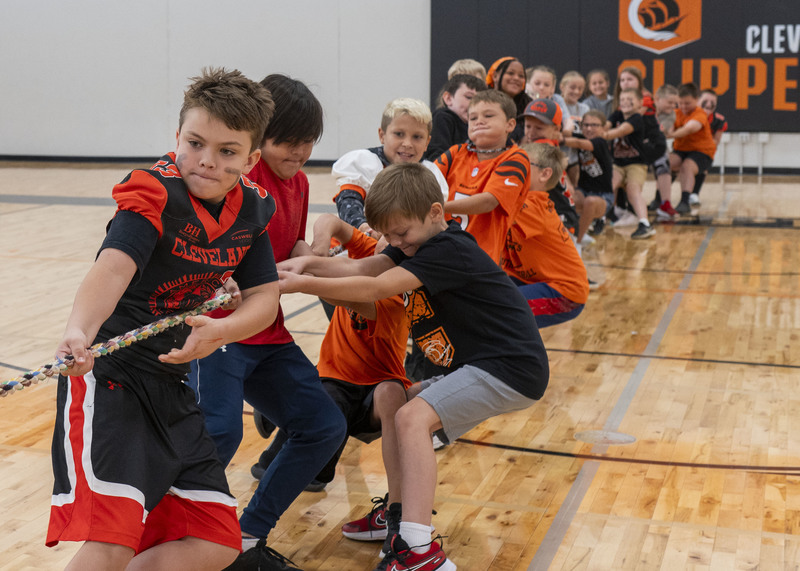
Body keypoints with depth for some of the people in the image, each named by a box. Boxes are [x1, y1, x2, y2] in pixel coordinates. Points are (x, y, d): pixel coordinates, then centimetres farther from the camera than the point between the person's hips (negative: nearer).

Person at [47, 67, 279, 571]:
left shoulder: (252, 208, 3)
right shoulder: (155, 194, -18)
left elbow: (265, 297, 5)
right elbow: (114, 266, -35)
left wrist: (218, 332, -15)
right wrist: (80, 332, -54)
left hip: (172, 385, 8)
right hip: (108, 377, -8)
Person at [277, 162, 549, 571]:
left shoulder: (448, 249, -18)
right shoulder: (415, 242, 10)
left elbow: (374, 289, -25)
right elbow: (361, 268, -4)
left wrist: (301, 285, -24)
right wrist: (307, 264, -19)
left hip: (510, 369, -11)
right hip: (479, 366, 11)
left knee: (412, 418, -23)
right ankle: (402, 513, 21)